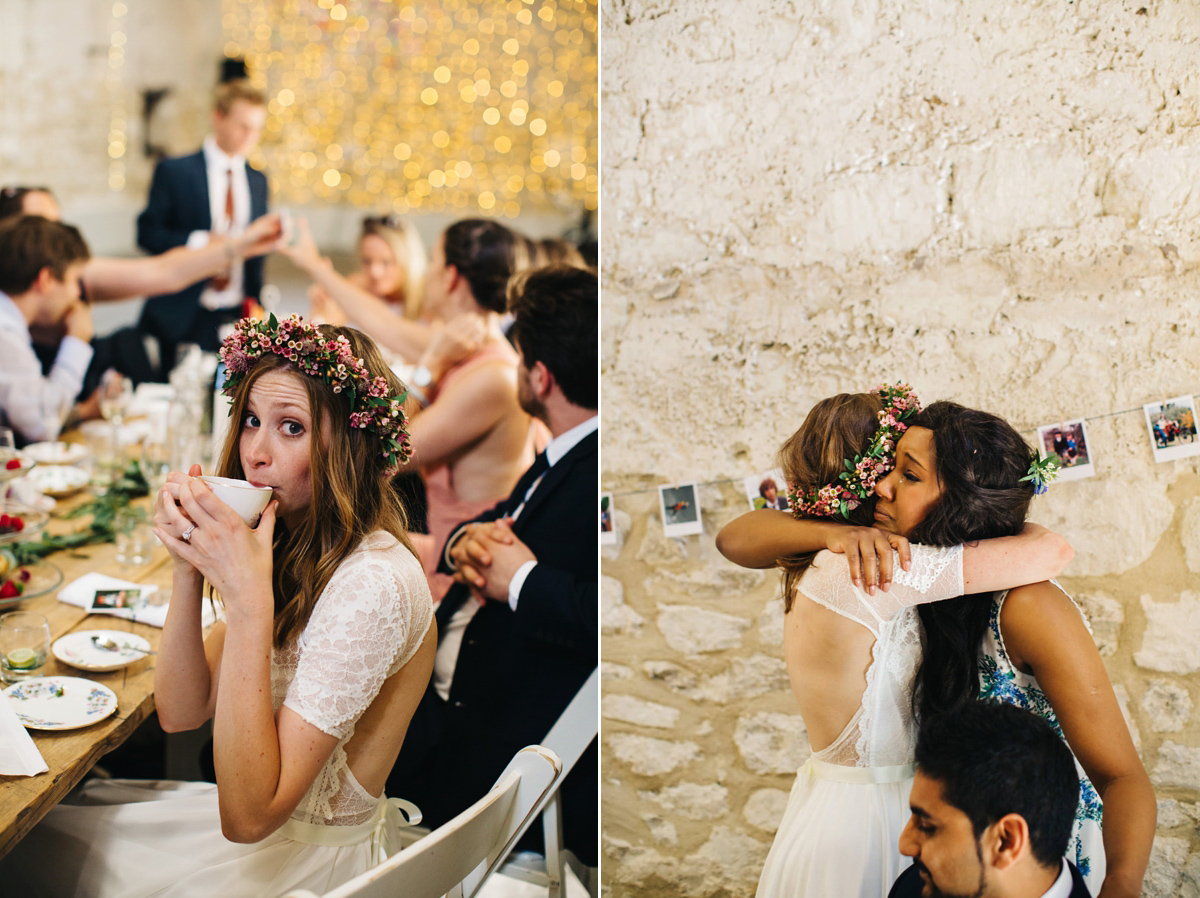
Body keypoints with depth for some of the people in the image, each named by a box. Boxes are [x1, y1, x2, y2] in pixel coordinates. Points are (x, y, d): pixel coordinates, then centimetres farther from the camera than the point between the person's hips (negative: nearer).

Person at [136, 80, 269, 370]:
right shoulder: (174, 171, -1)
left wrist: (255, 302, 8)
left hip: (236, 320, 4)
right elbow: (147, 234, -5)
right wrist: (200, 242, -20)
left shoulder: (258, 181, 12)